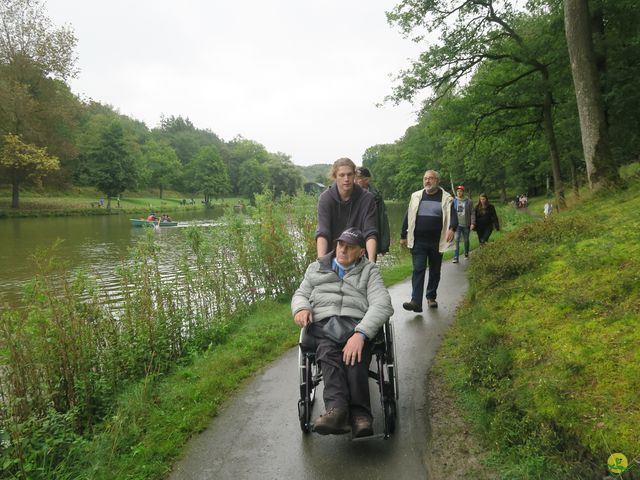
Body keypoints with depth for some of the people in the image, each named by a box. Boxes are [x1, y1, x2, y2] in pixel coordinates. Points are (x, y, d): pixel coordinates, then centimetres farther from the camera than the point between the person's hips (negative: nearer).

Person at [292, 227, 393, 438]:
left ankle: (348, 412, -50)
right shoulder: (317, 267, 27)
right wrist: (301, 308, -1)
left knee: (355, 354, -36)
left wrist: (360, 334, -20)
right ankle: (340, 409, -53)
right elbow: (300, 294, 27)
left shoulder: (369, 271, 14)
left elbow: (382, 305, -1)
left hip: (355, 324, -1)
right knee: (328, 352, -34)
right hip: (322, 325, 1)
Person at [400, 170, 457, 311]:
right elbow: (408, 217, 11)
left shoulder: (446, 198, 1)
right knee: (418, 270, -9)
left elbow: (453, 215, -9)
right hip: (418, 242, 0)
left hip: (437, 242, 0)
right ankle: (416, 302, -15)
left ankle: (431, 297, 28)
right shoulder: (416, 196, 7)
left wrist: (452, 228, -31)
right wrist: (403, 236, 10)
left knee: (435, 271, 12)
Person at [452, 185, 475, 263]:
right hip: (457, 224, 0)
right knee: (456, 240, -12)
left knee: (466, 240, 14)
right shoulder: (453, 201, 2)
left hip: (466, 225, 0)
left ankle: (466, 254, 35)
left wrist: (472, 223, -9)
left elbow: (472, 213, -2)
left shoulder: (468, 202, -1)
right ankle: (456, 257, -12)